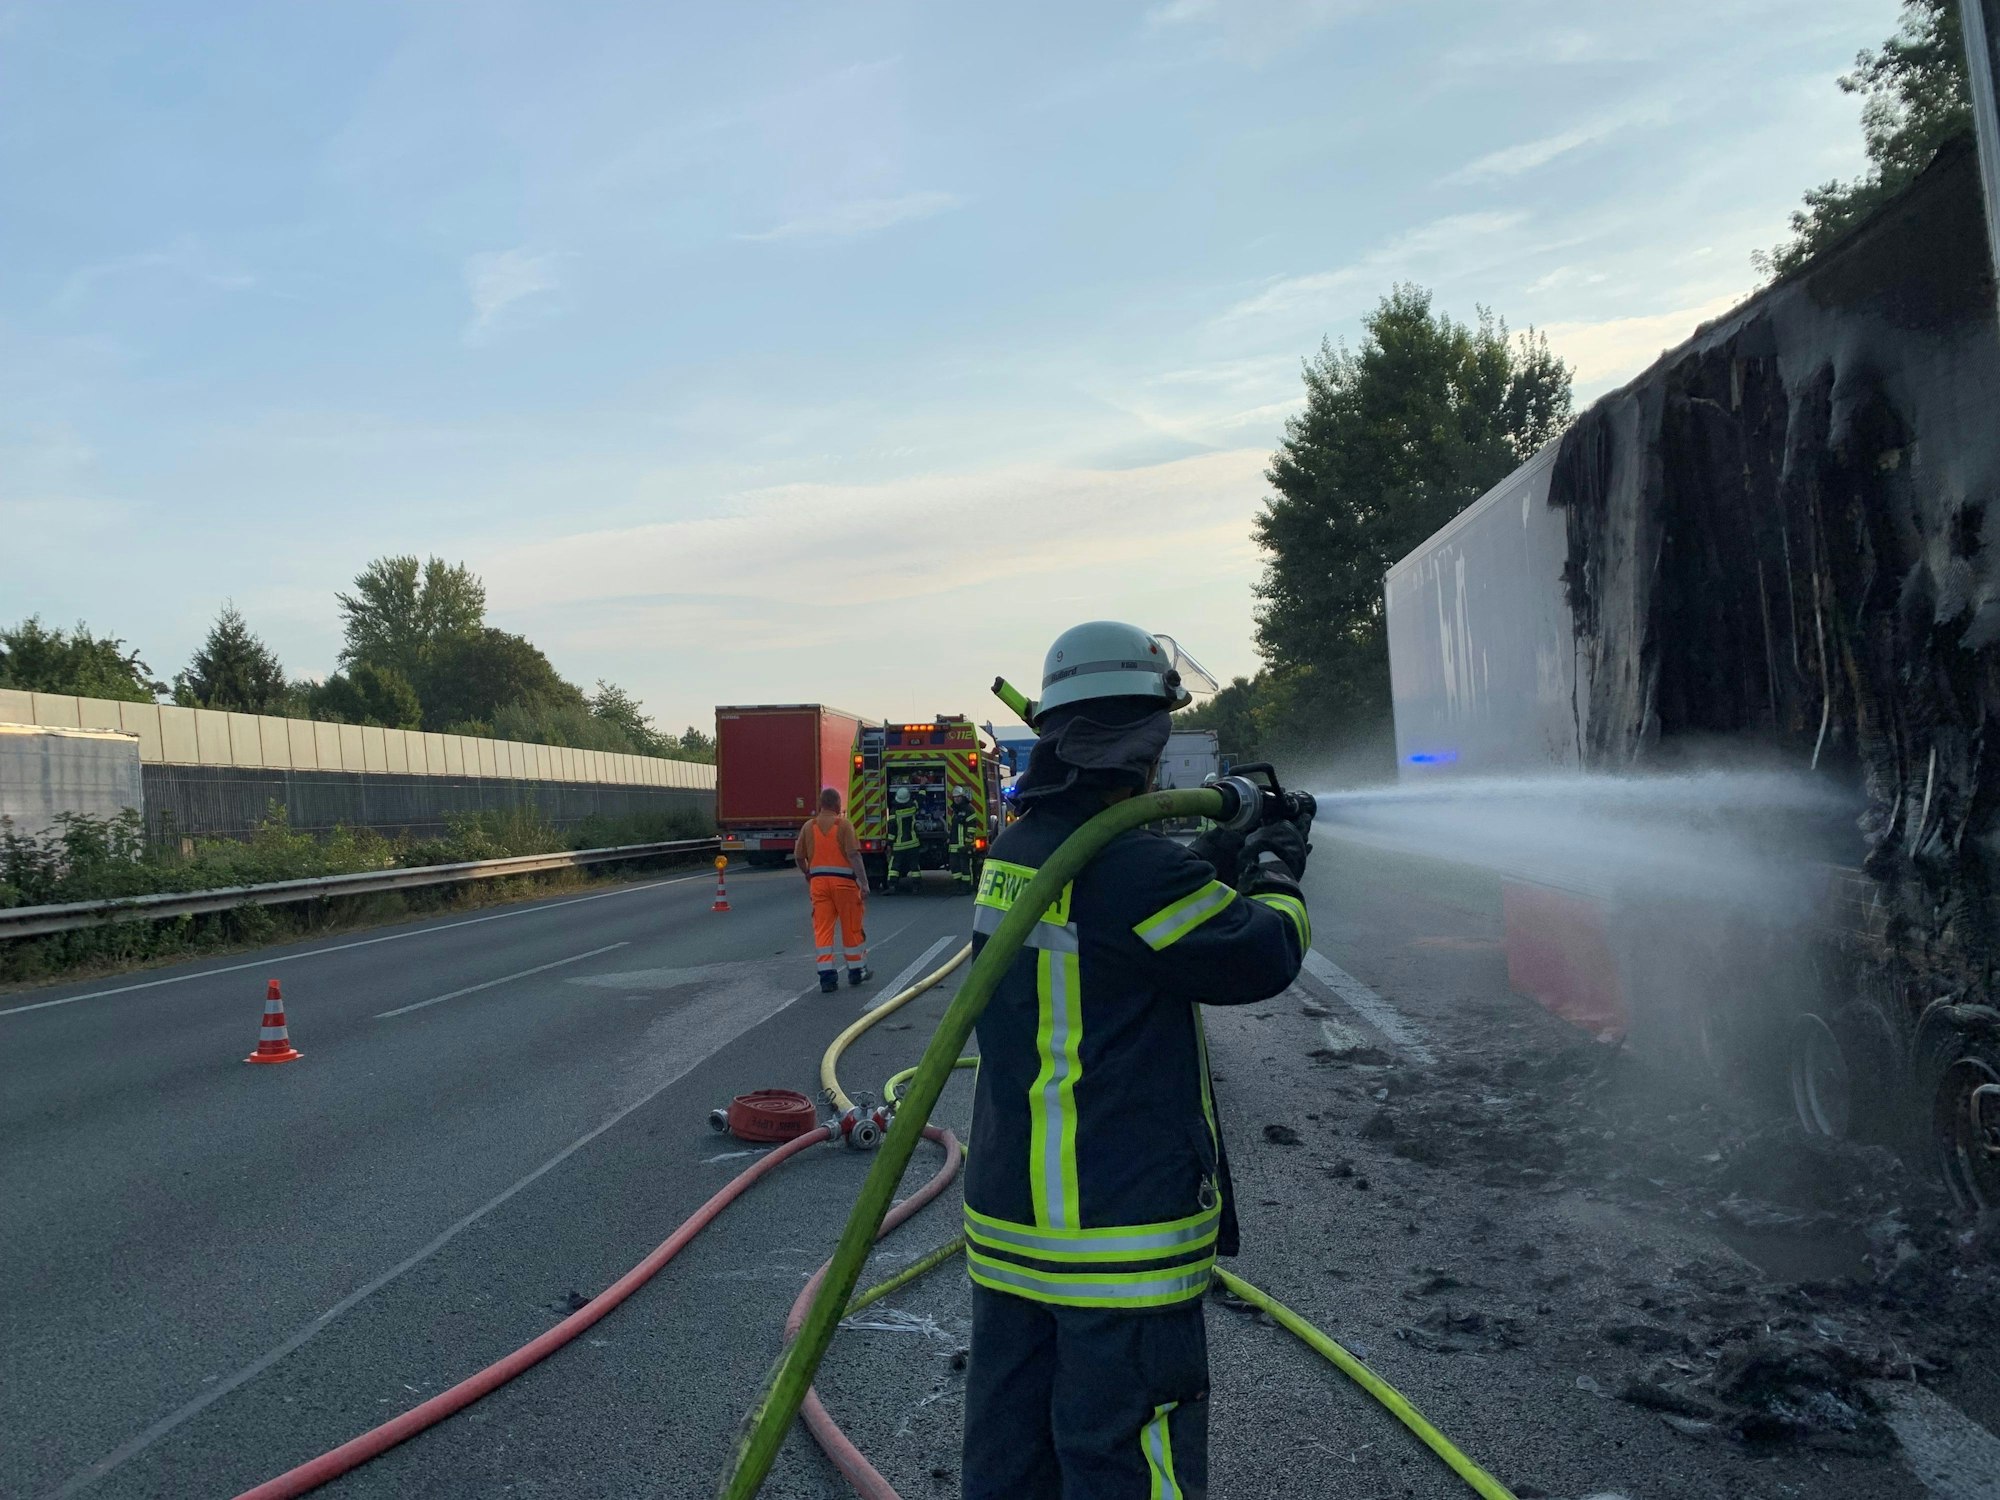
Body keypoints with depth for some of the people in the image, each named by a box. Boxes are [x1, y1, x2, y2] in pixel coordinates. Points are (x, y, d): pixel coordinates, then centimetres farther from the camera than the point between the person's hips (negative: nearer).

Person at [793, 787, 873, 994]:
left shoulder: (809, 826, 5)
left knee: (822, 929, 3)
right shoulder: (844, 825, -6)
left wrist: (808, 875, 28)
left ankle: (827, 976, -4)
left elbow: (798, 857, 9)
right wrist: (864, 883, -14)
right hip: (843, 881, -3)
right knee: (852, 927, 11)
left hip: (818, 881, 3)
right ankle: (856, 971, 23)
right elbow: (854, 855, -15)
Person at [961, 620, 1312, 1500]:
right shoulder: (1131, 869, -22)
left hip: (1009, 1220, 8)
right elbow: (1263, 956, -12)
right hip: (1119, 1230, -8)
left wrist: (1223, 855, 16)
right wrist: (1277, 875, 7)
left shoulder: (1016, 850, 4)